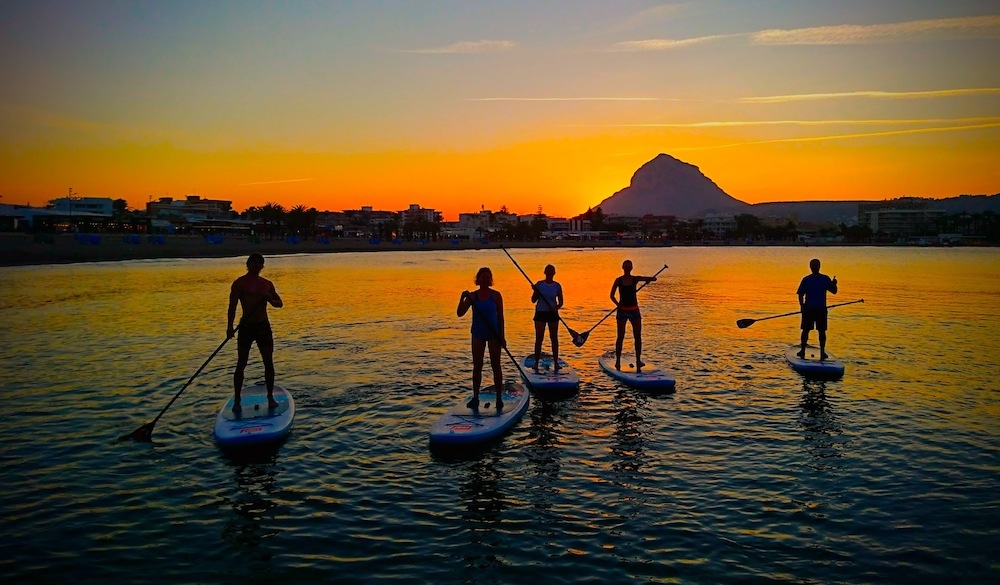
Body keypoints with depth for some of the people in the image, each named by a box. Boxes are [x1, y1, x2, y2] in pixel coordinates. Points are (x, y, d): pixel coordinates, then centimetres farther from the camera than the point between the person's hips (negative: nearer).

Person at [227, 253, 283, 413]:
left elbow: (279, 303, 15)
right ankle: (237, 401, 7)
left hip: (264, 325, 4)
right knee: (241, 364, -1)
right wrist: (230, 326, -20)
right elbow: (232, 305, -10)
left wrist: (270, 300, -8)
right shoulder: (240, 283, -4)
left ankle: (270, 397, 16)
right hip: (246, 326, -4)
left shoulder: (267, 284, 11)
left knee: (269, 362, 5)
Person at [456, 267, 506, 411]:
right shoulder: (472, 296, 0)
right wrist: (462, 298, -21)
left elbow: (500, 316, -3)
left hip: (493, 334, -2)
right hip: (478, 334, 2)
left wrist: (502, 336, -7)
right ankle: (475, 397, 14)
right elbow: (460, 313, -5)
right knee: (477, 366, 7)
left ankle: (499, 398, 9)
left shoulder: (496, 295, -4)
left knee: (495, 365, 2)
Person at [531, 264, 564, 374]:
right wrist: (534, 291, -19)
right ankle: (536, 362, 4)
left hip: (553, 313, 1)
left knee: (554, 338, 6)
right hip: (540, 313, -1)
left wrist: (557, 307, -16)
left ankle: (555, 362, 13)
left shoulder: (557, 286, 2)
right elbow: (533, 300, -2)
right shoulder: (539, 284, -1)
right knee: (539, 339, -2)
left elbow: (561, 302, 4)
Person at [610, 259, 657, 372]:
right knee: (620, 336, 1)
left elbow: (654, 279, 1)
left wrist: (649, 279, -13)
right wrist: (618, 304, -9)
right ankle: (618, 361, 8)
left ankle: (638, 360, 13)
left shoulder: (636, 279, 2)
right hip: (622, 310, -2)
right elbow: (612, 295, -2)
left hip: (634, 310, 2)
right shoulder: (618, 280, -2)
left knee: (638, 336, 4)